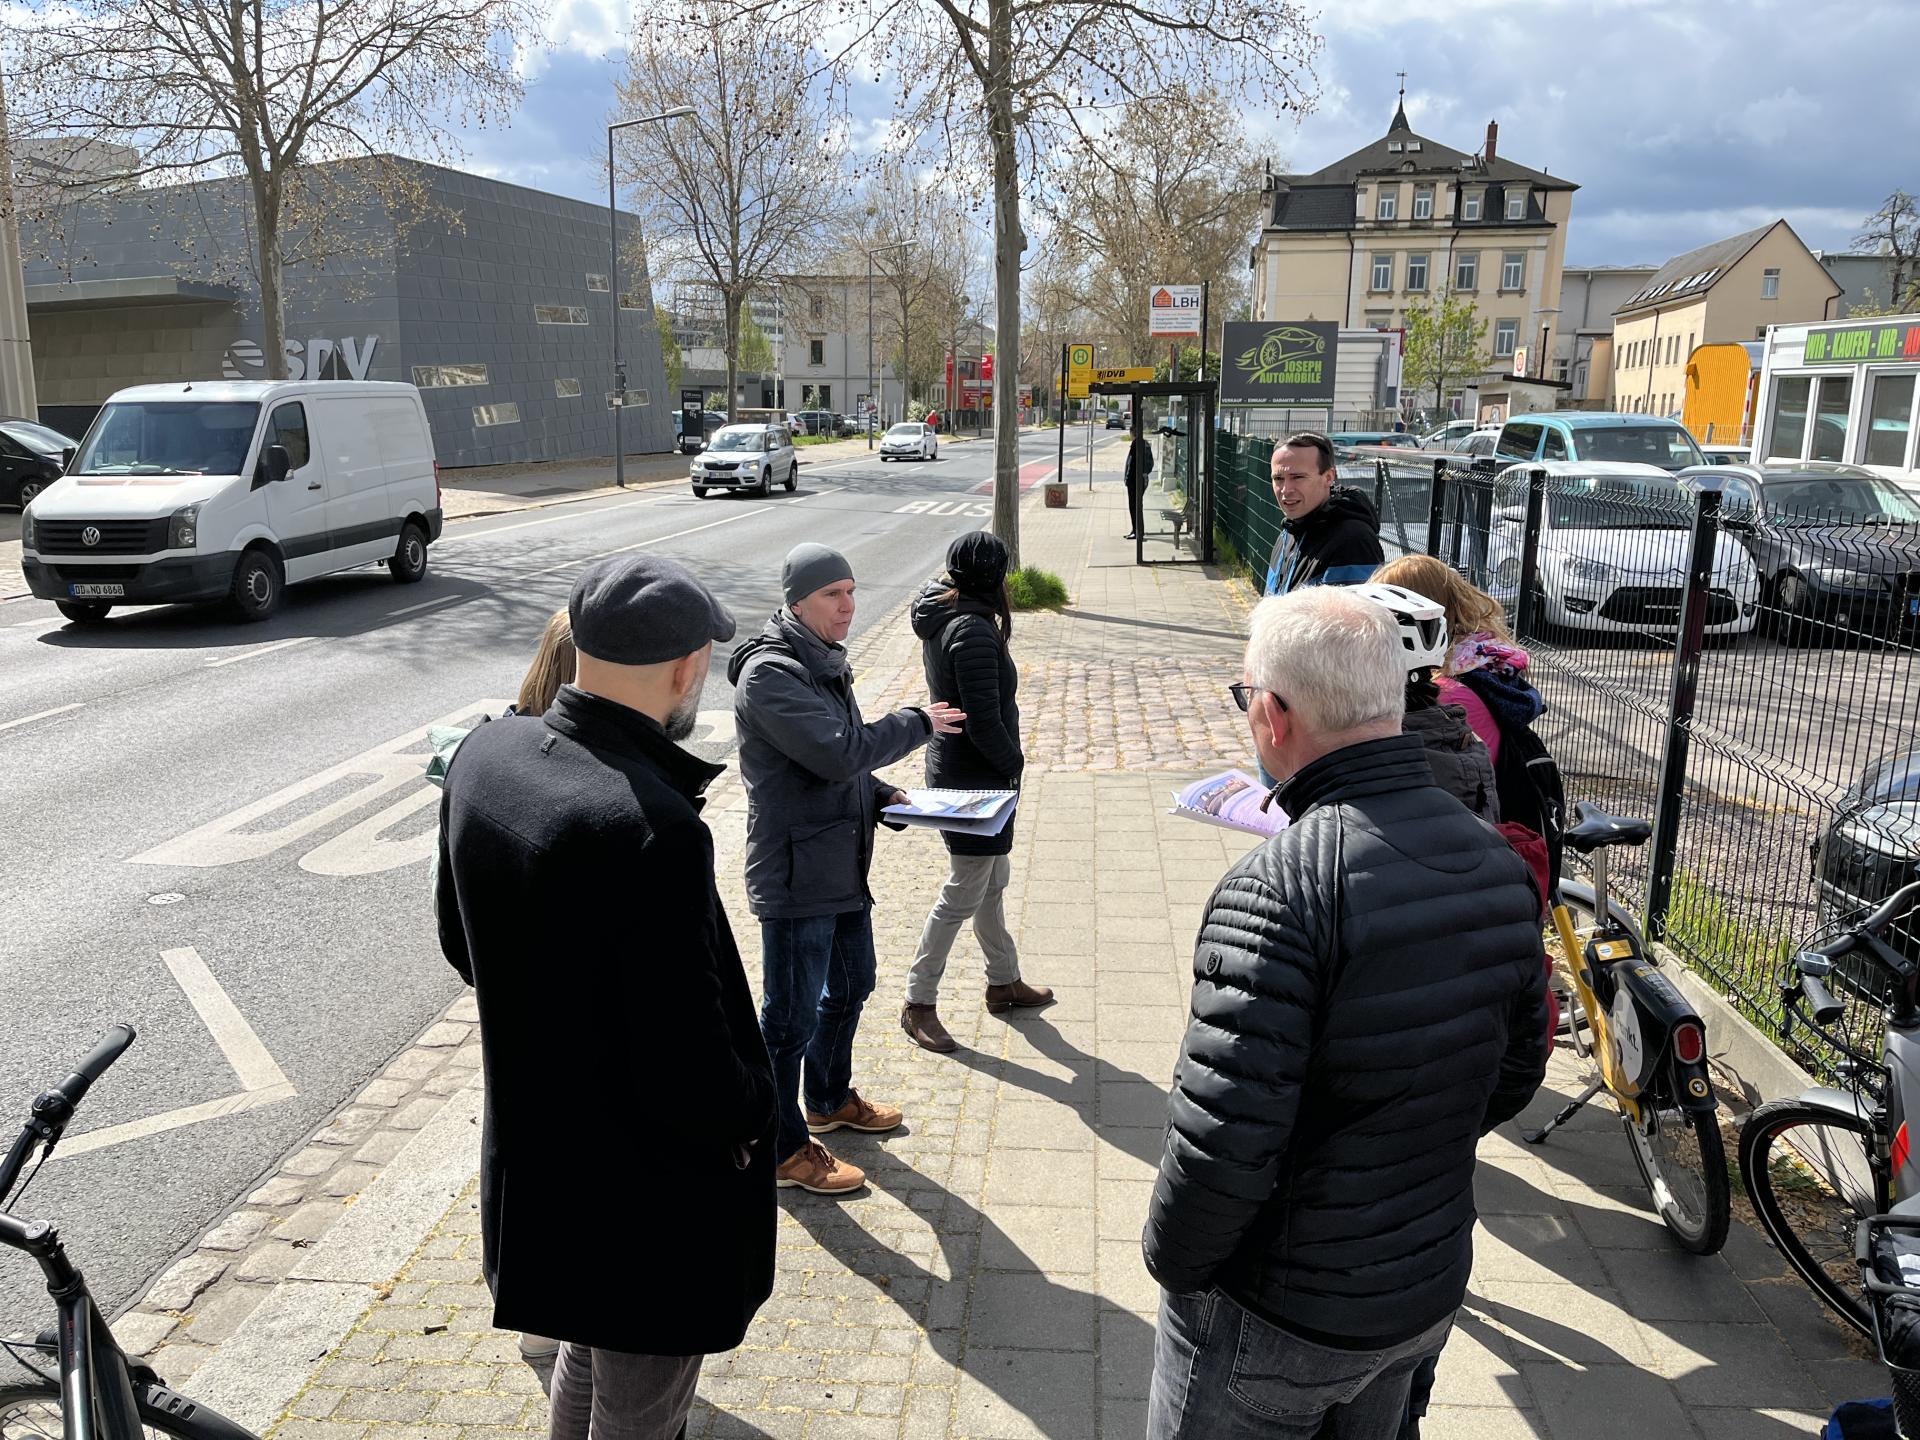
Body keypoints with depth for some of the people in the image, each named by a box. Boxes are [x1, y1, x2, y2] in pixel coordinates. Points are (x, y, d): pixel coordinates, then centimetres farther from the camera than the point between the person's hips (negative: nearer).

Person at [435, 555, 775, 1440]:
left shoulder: (485, 753, -8)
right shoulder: (653, 827, -34)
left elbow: (460, 942, 8)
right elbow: (688, 1069, -29)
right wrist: (750, 1111, -9)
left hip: (530, 1162, 8)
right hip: (649, 1209, -7)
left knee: (587, 1355, 32)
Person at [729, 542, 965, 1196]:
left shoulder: (823, 663, 11)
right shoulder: (769, 672, -20)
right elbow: (839, 751, -29)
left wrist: (882, 796, 4)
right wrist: (918, 723, -16)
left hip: (842, 867, 10)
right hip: (796, 876, -10)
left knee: (851, 983, 24)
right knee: (792, 1016, 4)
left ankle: (831, 1100, 46)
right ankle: (785, 1149, 21)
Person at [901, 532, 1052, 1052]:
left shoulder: (941, 616, 5)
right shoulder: (973, 631, -24)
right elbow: (985, 722, -24)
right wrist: (1014, 764, -11)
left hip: (952, 767, 10)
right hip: (974, 779, -10)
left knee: (993, 881, 22)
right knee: (963, 895, 1)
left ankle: (1004, 982, 37)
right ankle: (918, 1004, 13)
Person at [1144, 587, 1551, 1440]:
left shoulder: (1278, 890, -30)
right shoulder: (1498, 862, -5)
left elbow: (1223, 1139, -30)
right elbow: (1516, 1070, 6)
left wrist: (1174, 1263, -11)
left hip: (1279, 1316, -6)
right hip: (1432, 1290, 7)